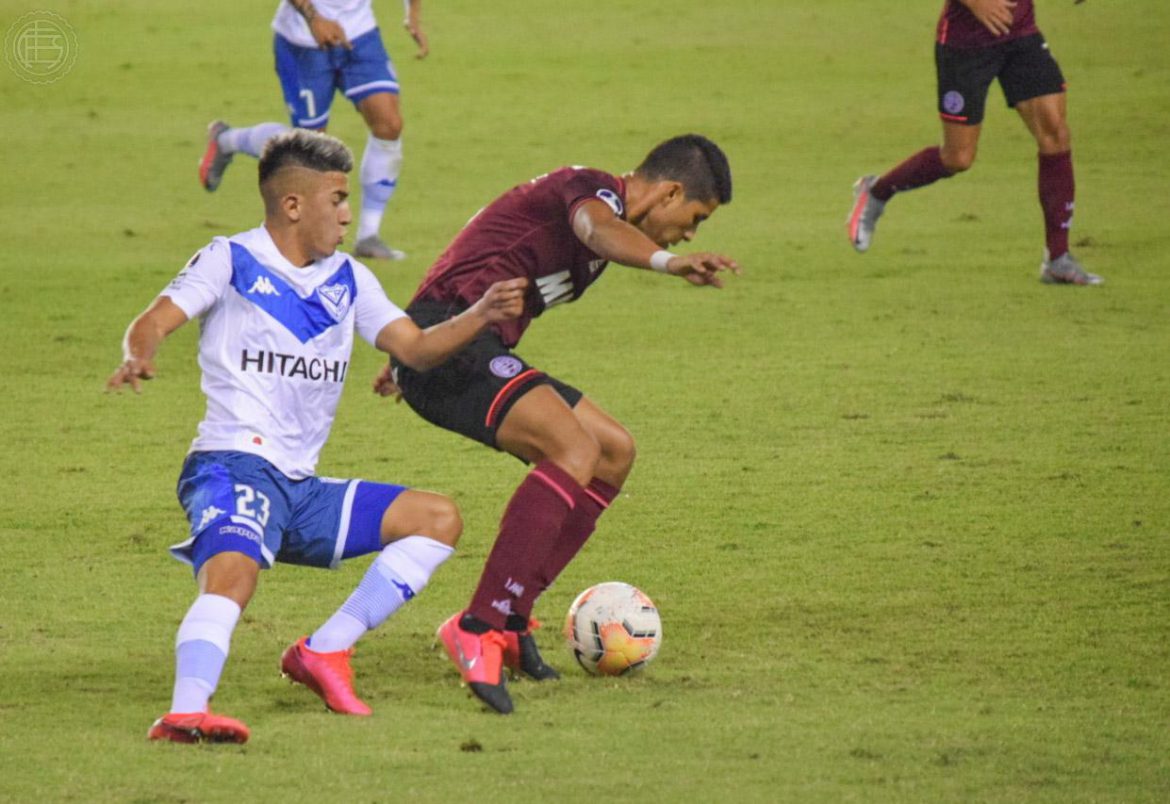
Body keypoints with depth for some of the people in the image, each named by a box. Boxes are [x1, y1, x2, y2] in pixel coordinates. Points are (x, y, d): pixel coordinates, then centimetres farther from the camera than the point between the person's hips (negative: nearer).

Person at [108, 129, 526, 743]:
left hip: (302, 489, 7)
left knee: (439, 519, 3)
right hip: (236, 468, -7)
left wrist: (481, 315, -5)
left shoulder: (348, 281, 19)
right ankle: (185, 713, -53)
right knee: (232, 572, -35)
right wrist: (138, 358, -32)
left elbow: (417, 348, 13)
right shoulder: (231, 262, 2)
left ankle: (325, 651, -5)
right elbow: (154, 323, -9)